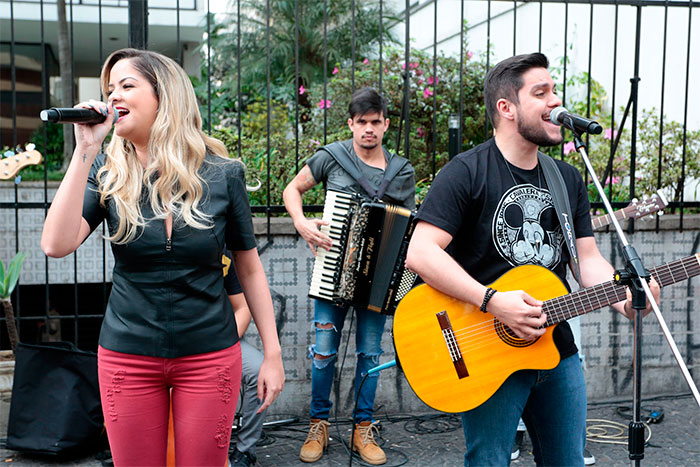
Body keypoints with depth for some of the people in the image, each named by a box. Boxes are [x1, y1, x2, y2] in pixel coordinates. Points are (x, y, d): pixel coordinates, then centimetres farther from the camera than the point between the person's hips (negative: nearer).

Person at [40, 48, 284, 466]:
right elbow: (57, 244, -18)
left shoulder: (222, 174, -6)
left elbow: (249, 268, 0)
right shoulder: (109, 173, -3)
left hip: (209, 355, -1)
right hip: (127, 356, 2)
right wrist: (86, 149, -17)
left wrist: (273, 353, -1)